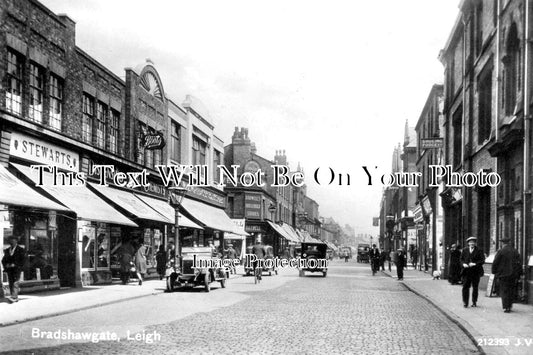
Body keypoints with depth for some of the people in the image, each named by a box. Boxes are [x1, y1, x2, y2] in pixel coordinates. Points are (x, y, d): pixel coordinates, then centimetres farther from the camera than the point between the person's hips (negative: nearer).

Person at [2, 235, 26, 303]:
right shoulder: (7, 250, 18)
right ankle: (15, 298, 5)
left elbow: (23, 260, -6)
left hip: (16, 269, -6)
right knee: (11, 284, 2)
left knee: (15, 283, -16)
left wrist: (15, 265, -13)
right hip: (9, 269, 6)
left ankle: (13, 297, -27)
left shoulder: (20, 250, 1)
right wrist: (6, 265, -2)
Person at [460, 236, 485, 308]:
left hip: (476, 272, -1)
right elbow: (461, 259, 13)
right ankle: (465, 302, 1)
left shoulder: (479, 251, 1)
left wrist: (475, 264, -16)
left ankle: (474, 302, 16)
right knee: (465, 287, -4)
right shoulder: (464, 250, 10)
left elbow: (482, 260, -3)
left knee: (475, 287, 5)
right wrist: (463, 264, -7)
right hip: (466, 271, 1)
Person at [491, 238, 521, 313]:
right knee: (511, 290, 14)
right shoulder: (515, 252, 6)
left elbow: (495, 263, -9)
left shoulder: (501, 252, -9)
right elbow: (519, 264, 8)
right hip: (513, 275, 4)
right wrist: (518, 274, 12)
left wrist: (494, 272, 4)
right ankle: (510, 305, 19)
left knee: (504, 291, 0)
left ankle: (506, 307, -4)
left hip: (503, 274, -4)